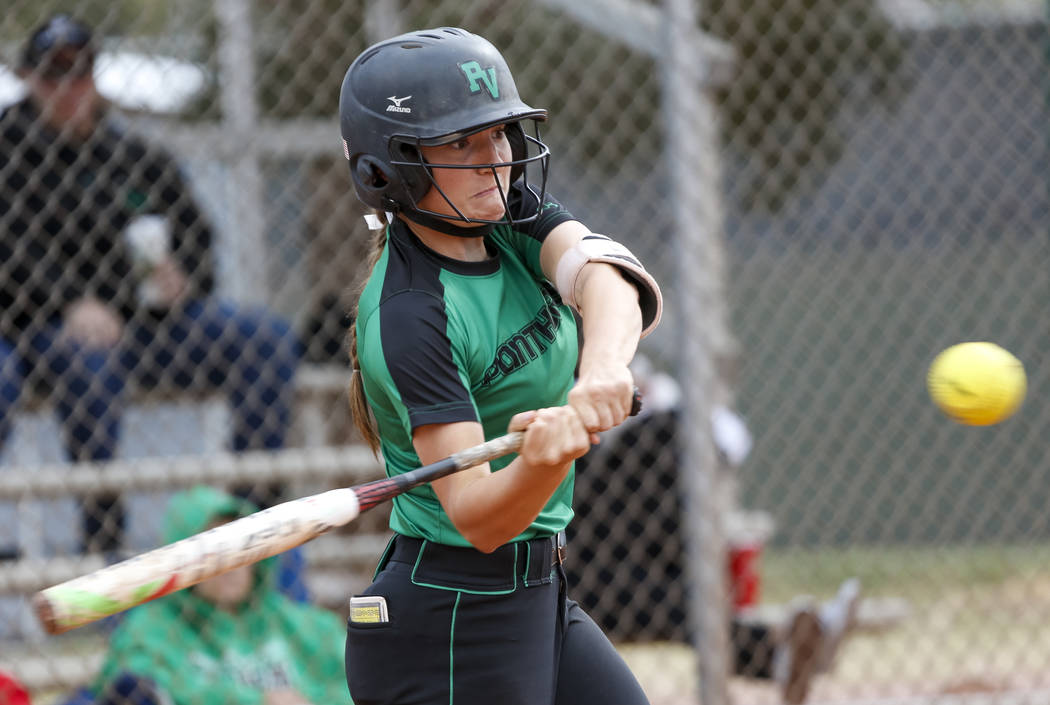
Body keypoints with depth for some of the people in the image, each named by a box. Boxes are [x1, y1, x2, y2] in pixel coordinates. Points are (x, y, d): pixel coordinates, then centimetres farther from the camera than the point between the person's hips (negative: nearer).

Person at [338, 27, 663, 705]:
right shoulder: (408, 315, -21)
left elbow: (605, 274, -20)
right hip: (451, 626, -8)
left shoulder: (513, 219, 2)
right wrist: (545, 458, -47)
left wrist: (603, 369, -41)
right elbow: (477, 518, -26)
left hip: (537, 598, 8)